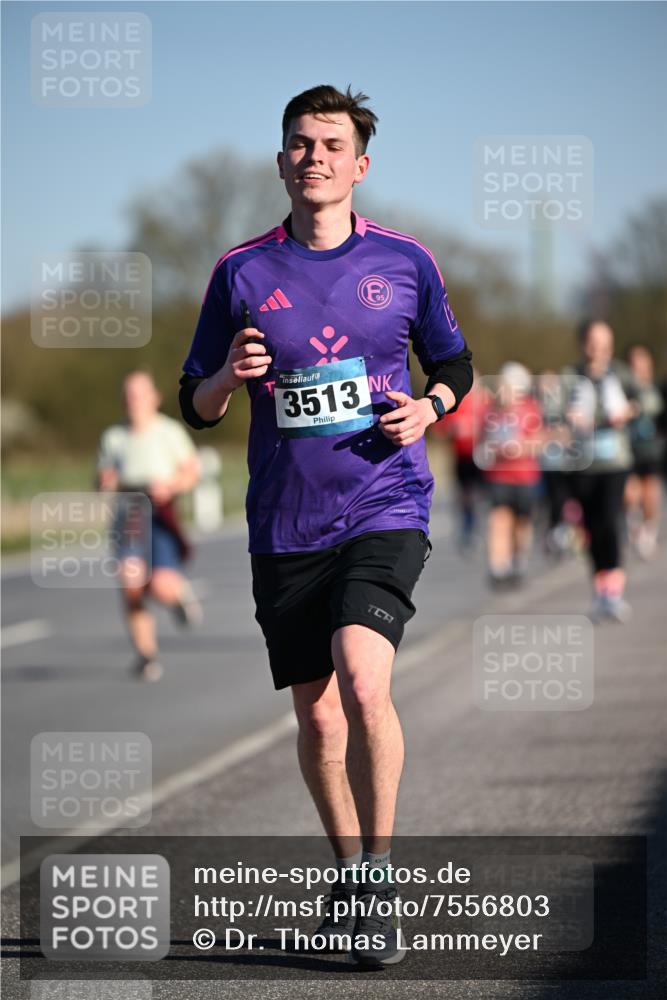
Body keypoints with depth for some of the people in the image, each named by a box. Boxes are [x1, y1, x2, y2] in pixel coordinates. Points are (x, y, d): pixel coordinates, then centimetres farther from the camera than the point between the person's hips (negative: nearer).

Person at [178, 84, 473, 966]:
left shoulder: (405, 261, 3)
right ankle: (350, 875, 28)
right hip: (286, 524, 2)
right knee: (315, 712, 8)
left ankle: (377, 871, -7)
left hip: (385, 507, -2)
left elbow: (455, 365, 17)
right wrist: (229, 376, -13)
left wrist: (428, 406, -5)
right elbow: (196, 406, 9)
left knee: (363, 682, -22)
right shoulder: (242, 273, 3)